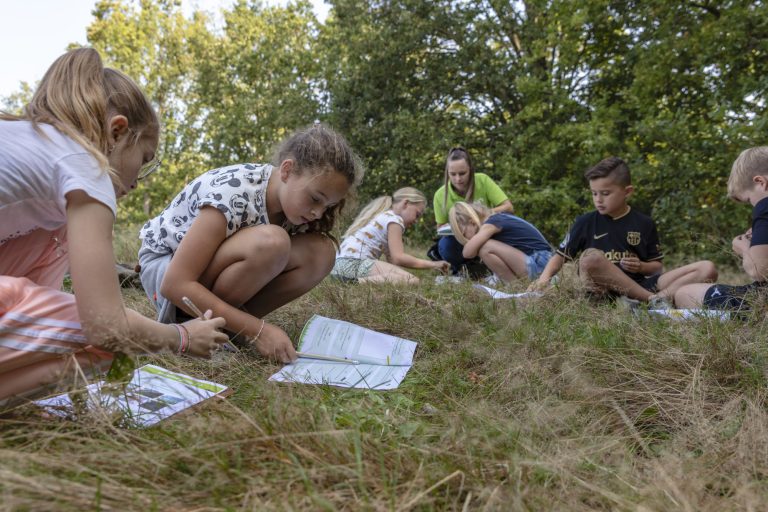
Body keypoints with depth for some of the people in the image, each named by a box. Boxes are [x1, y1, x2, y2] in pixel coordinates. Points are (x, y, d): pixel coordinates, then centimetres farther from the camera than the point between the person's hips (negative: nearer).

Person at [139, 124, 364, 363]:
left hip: (219, 271, 7)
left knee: (321, 252, -18)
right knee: (270, 242, -36)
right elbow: (175, 285, -34)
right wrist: (257, 330, -36)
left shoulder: (292, 200, -10)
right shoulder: (235, 195, -32)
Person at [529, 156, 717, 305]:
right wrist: (544, 277, -14)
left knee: (707, 269, -12)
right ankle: (654, 299, -27)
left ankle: (657, 298, -36)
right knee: (590, 257, -36)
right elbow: (561, 255, 4)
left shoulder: (644, 224, 9)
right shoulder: (586, 222, 5)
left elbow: (657, 266, 15)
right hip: (604, 288, -2)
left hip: (639, 284, 2)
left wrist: (641, 267, -8)